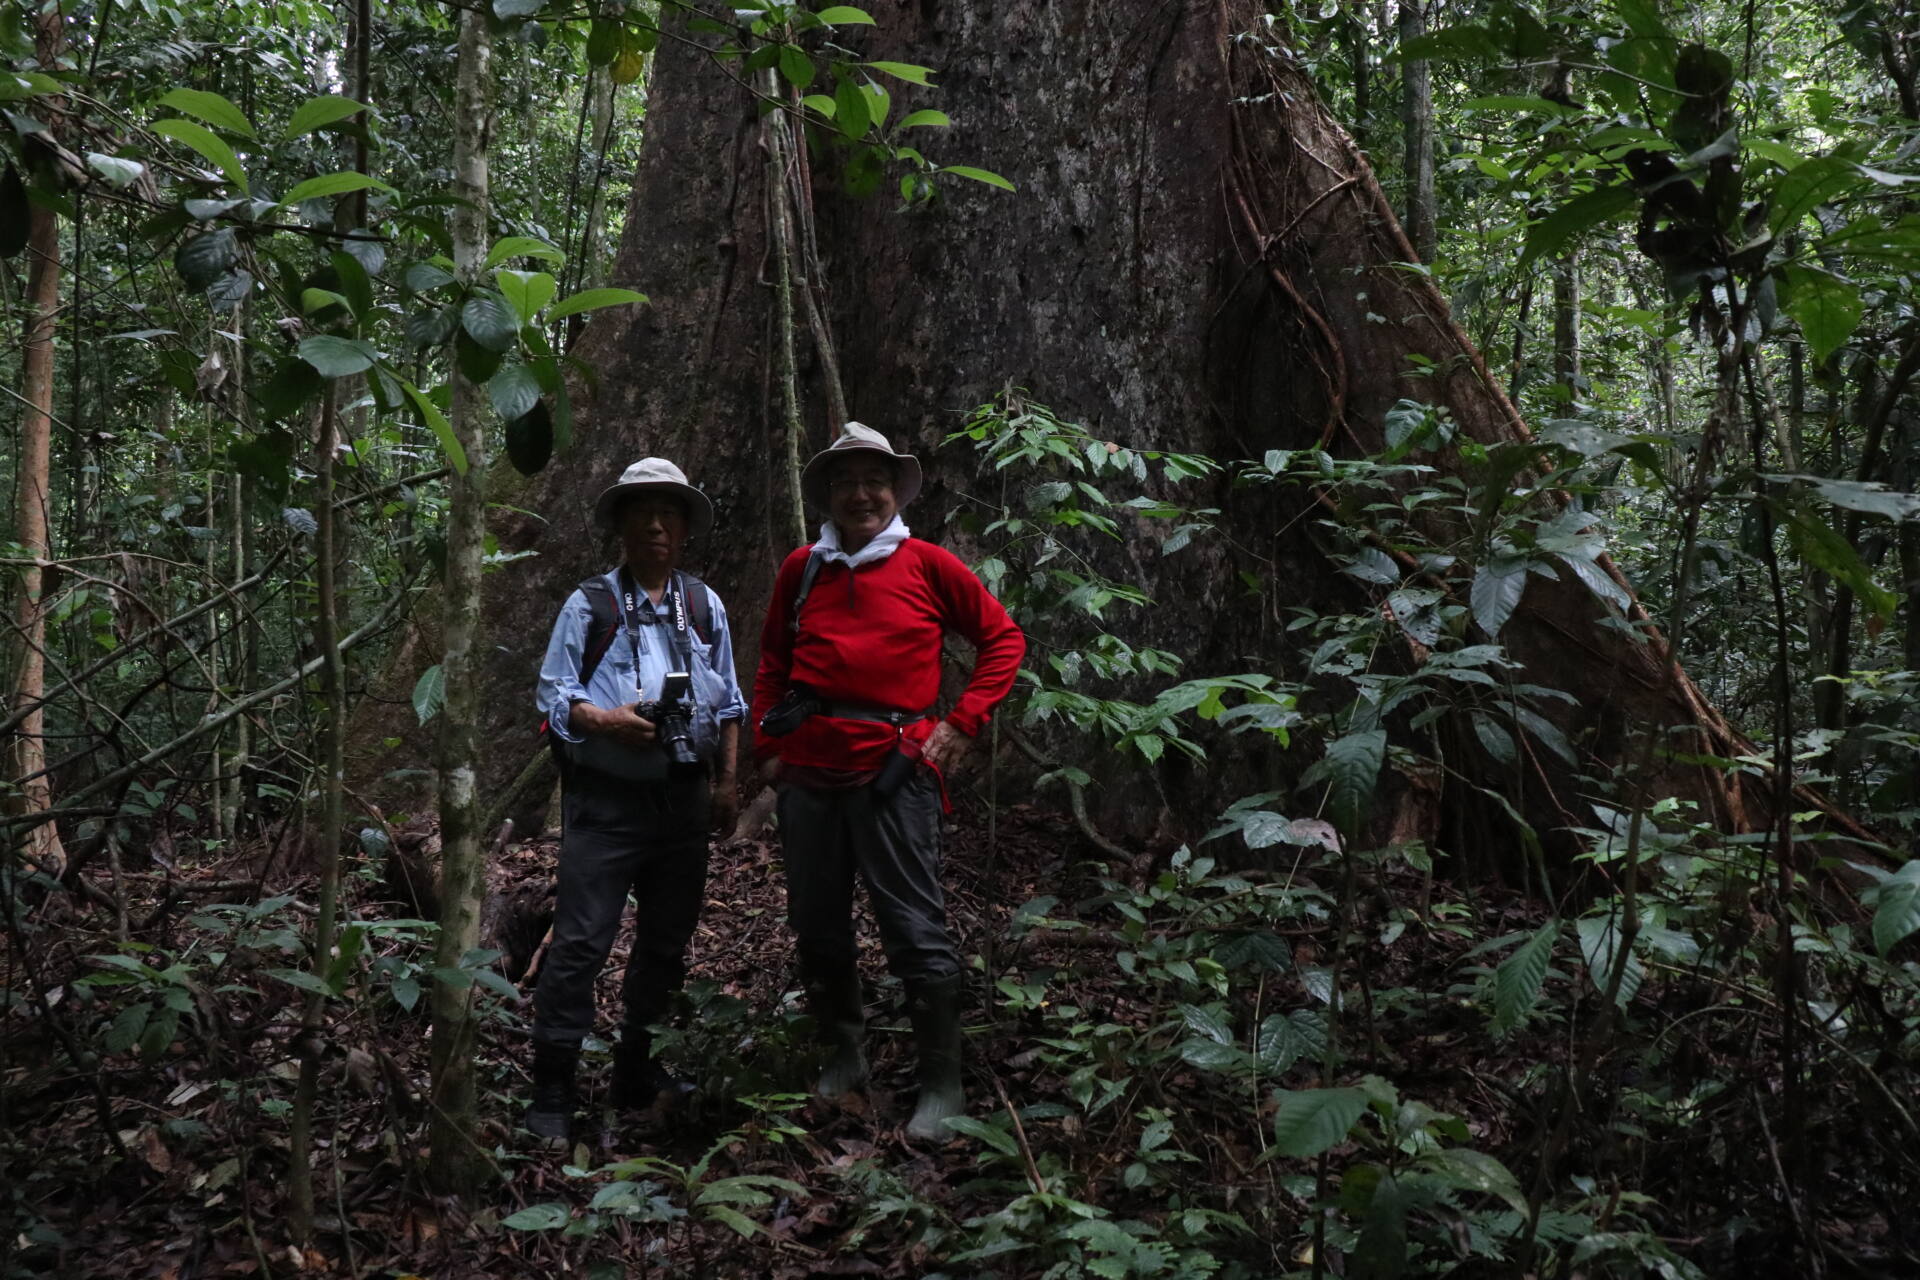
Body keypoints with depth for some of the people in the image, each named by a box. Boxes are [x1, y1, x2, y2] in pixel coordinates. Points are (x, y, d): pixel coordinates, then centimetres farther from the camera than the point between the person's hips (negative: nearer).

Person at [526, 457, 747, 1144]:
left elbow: (728, 703, 17)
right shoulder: (588, 605, 0)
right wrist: (605, 720, -19)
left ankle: (638, 1068, 31)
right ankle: (551, 1092, 1)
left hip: (683, 799, 5)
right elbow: (553, 693, -1)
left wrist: (726, 781, 11)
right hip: (606, 799, -4)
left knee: (667, 941, 14)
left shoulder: (706, 606, 12)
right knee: (581, 942, -9)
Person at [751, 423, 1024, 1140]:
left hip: (893, 768, -4)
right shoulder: (803, 569, 11)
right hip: (808, 768, 4)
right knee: (817, 926, 11)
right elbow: (772, 663, 22)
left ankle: (943, 1084, 10)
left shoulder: (926, 564, 2)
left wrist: (963, 724, -1)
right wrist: (768, 744, 13)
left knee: (915, 930, -3)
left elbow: (1003, 638, 7)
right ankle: (844, 1059, 30)